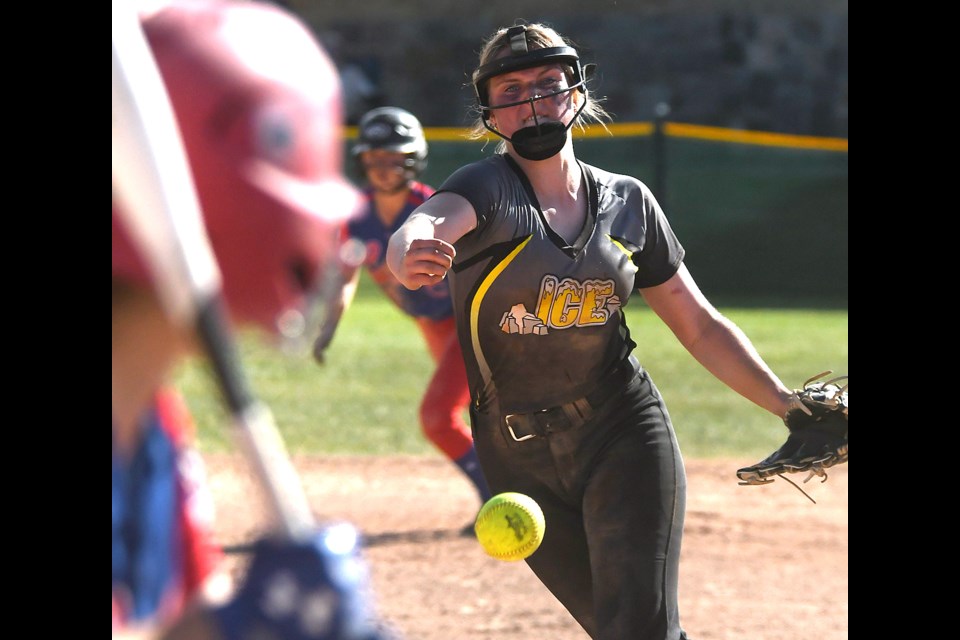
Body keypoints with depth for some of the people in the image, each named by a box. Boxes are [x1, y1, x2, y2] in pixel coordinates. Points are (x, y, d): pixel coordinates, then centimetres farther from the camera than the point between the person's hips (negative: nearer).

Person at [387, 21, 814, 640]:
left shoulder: (628, 203, 2)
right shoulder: (487, 188, -10)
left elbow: (700, 326, 8)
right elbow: (426, 223, -34)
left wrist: (787, 403, -4)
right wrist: (411, 256, -59)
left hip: (625, 433, 1)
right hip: (518, 457, -1)